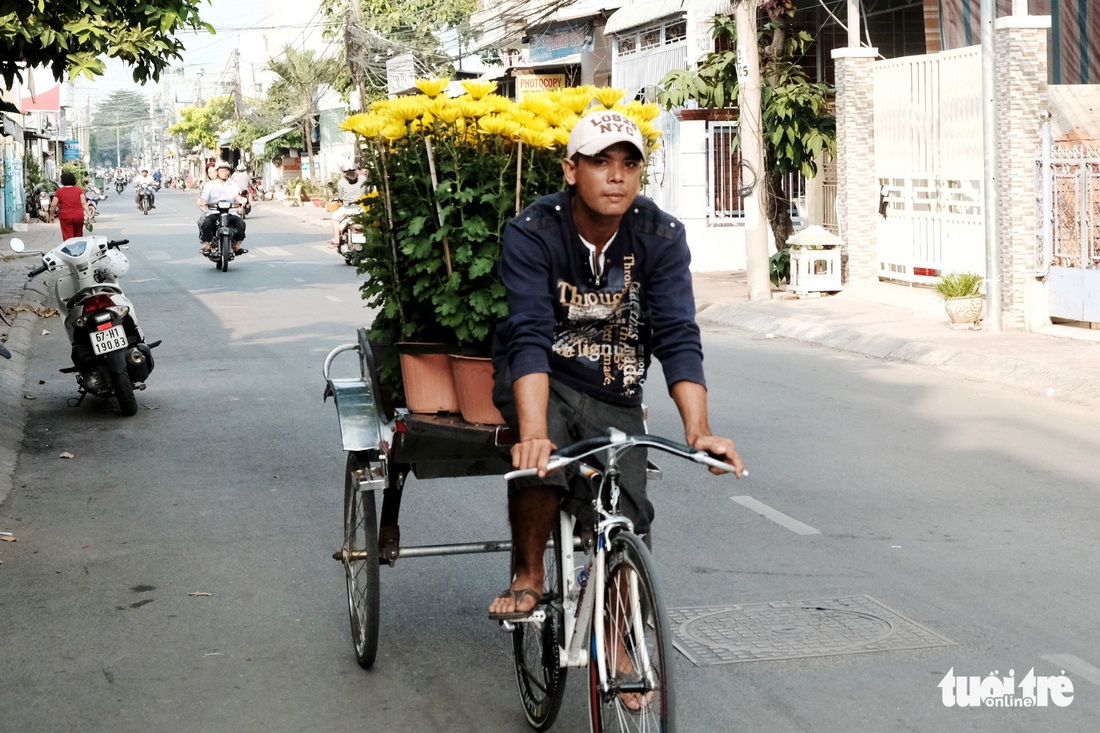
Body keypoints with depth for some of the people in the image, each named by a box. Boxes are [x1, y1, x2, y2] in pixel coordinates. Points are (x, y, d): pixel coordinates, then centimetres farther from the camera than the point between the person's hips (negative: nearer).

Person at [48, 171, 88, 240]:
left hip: (65, 217, -2)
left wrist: (51, 215, 10)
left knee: (68, 238, -1)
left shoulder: (59, 191, -1)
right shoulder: (79, 189, 2)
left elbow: (53, 205, -2)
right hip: (79, 216, 2)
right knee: (78, 236, 16)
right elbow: (83, 203, -4)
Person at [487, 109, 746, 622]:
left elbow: (678, 338, -19)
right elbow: (530, 336, -29)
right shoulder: (531, 234, -18)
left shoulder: (663, 238, -11)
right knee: (541, 461, -34)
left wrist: (698, 431, -34)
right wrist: (533, 434, -44)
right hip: (539, 383, -3)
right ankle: (527, 577, -9)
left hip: (614, 397, 3)